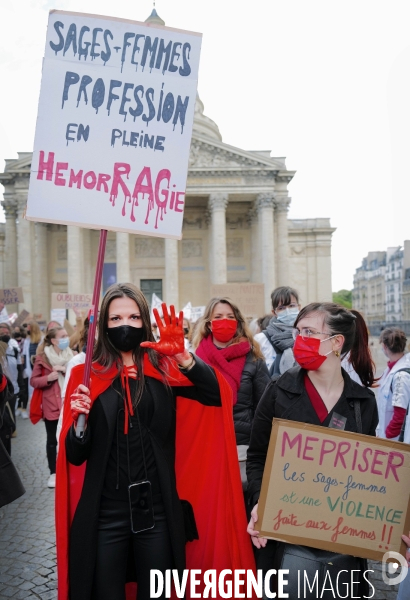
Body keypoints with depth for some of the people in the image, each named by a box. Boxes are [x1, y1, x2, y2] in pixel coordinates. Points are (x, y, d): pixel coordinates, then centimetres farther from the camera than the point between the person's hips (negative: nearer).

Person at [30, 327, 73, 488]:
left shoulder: (70, 355, 5)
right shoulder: (42, 357, -5)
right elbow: (33, 381, -3)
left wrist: (66, 370, -13)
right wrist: (48, 378, -21)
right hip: (51, 405, -2)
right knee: (52, 440, 6)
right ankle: (53, 473, 16)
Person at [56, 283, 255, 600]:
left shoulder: (164, 369, 0)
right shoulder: (88, 375, 0)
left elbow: (217, 396, -16)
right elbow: (75, 456, 0)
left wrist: (183, 357, -30)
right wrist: (79, 418, -19)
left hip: (157, 510, 1)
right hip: (105, 513, 0)